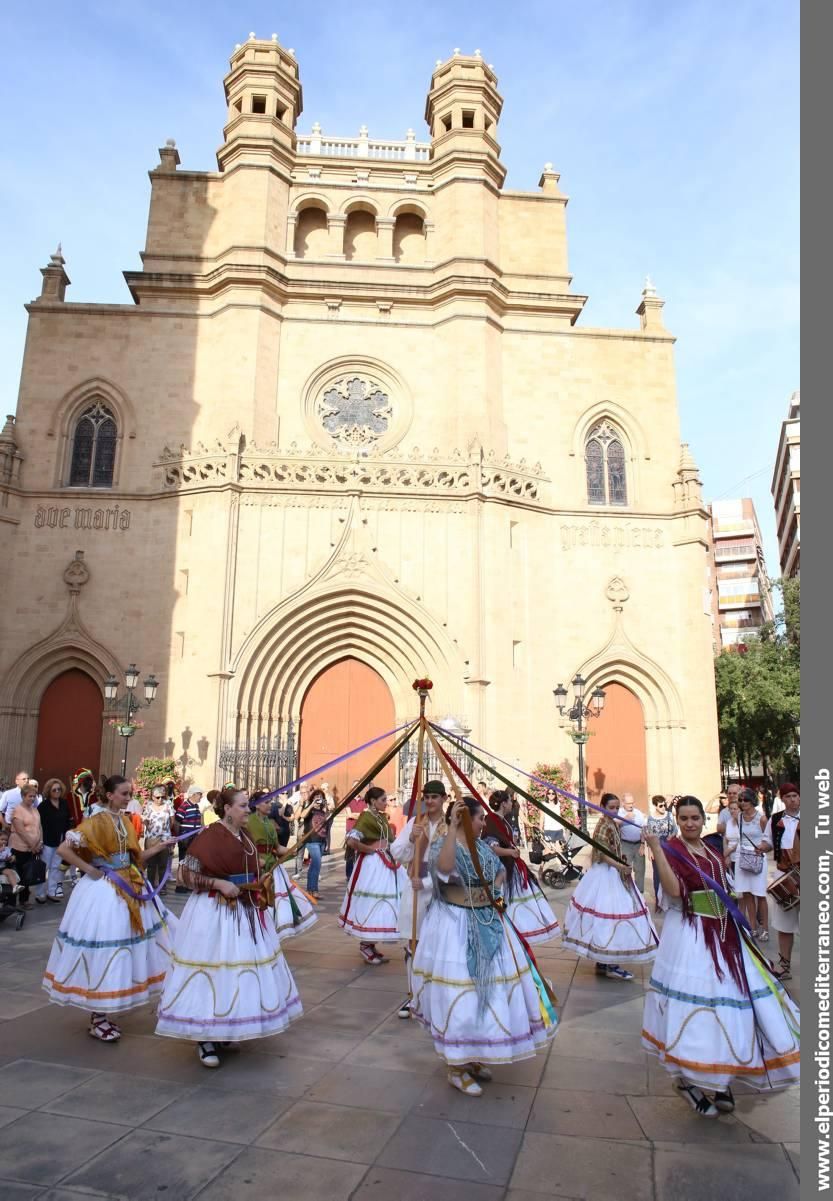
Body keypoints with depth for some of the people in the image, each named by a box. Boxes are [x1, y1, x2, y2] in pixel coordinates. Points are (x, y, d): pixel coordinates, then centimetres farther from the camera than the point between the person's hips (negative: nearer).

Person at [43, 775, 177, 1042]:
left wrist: (156, 849, 0)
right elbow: (63, 849, -18)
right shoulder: (95, 822, -13)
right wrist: (90, 870, -15)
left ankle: (105, 1011, 27)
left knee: (125, 942, 12)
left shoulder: (126, 823, 9)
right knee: (102, 943, -2)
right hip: (103, 891, -8)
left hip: (129, 888, 8)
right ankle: (97, 1019, 12)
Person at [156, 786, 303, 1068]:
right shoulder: (210, 836, -15)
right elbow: (186, 875, -15)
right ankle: (205, 1040, 15)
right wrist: (219, 884, -22)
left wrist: (260, 888, 7)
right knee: (212, 966, -1)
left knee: (243, 965, 13)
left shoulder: (245, 836, 8)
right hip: (214, 912, -8)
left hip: (246, 911, 8)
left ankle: (225, 1032, 29)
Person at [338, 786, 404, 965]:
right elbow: (352, 841, -24)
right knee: (371, 903, -1)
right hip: (371, 865, -9)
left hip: (386, 864, 9)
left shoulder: (382, 817, 12)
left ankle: (370, 945, 24)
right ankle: (365, 946, 13)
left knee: (382, 904, 13)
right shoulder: (366, 816, -14)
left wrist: (393, 852, 0)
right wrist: (370, 848, -14)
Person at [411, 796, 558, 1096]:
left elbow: (501, 871, 23)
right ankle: (456, 1068, 15)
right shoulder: (443, 845, -16)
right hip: (455, 925, -8)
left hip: (487, 923, 8)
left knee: (489, 985, 15)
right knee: (459, 991, -2)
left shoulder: (482, 846, 6)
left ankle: (473, 1057, 34)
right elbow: (444, 868, -39)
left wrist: (495, 889, 1)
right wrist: (452, 828, -42)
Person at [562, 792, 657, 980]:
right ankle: (610, 966, 0)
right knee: (609, 914, -7)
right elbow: (602, 854, -23)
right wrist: (620, 866, -33)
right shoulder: (603, 825, -18)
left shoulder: (613, 823, 12)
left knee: (608, 915, 13)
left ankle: (602, 962, 20)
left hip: (613, 873, 10)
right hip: (605, 874, -10)